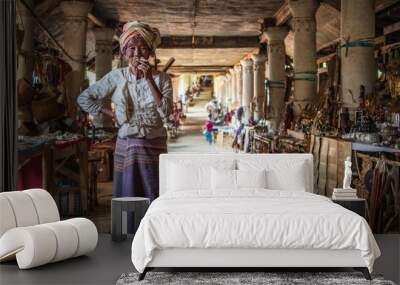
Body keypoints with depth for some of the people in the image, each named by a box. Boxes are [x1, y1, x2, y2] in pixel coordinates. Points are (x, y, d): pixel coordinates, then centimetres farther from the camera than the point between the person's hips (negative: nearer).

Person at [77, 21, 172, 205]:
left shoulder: (161, 78, 0)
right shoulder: (117, 77, 1)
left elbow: (166, 111, -15)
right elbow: (84, 98, 7)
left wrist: (149, 79, -16)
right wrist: (112, 115, 0)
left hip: (154, 147, 0)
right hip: (126, 146, 0)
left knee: (154, 199, 1)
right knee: (127, 197, 3)